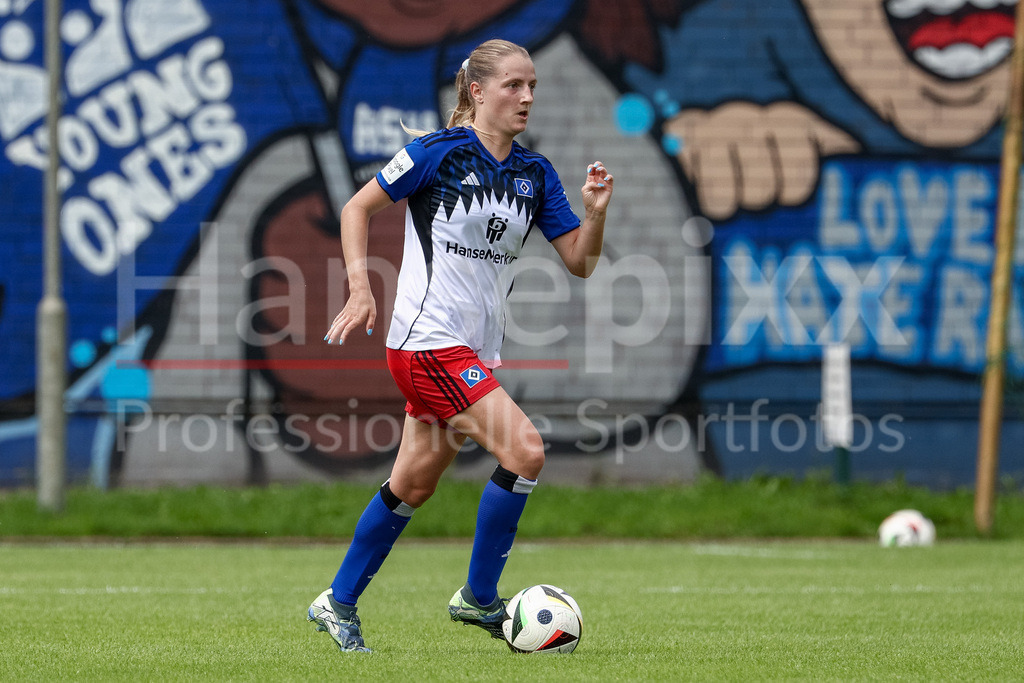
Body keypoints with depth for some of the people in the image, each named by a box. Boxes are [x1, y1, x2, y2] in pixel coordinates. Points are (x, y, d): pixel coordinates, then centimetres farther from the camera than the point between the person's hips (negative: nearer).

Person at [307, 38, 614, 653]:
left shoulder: (535, 174, 8)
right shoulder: (440, 153, -10)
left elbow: (580, 262, 7)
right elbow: (358, 207, -1)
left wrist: (596, 212, -12)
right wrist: (360, 288, -11)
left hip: (477, 353, 7)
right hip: (428, 341, -7)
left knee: (414, 485, 14)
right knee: (525, 450, -19)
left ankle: (338, 603, 29)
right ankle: (479, 598, -6)